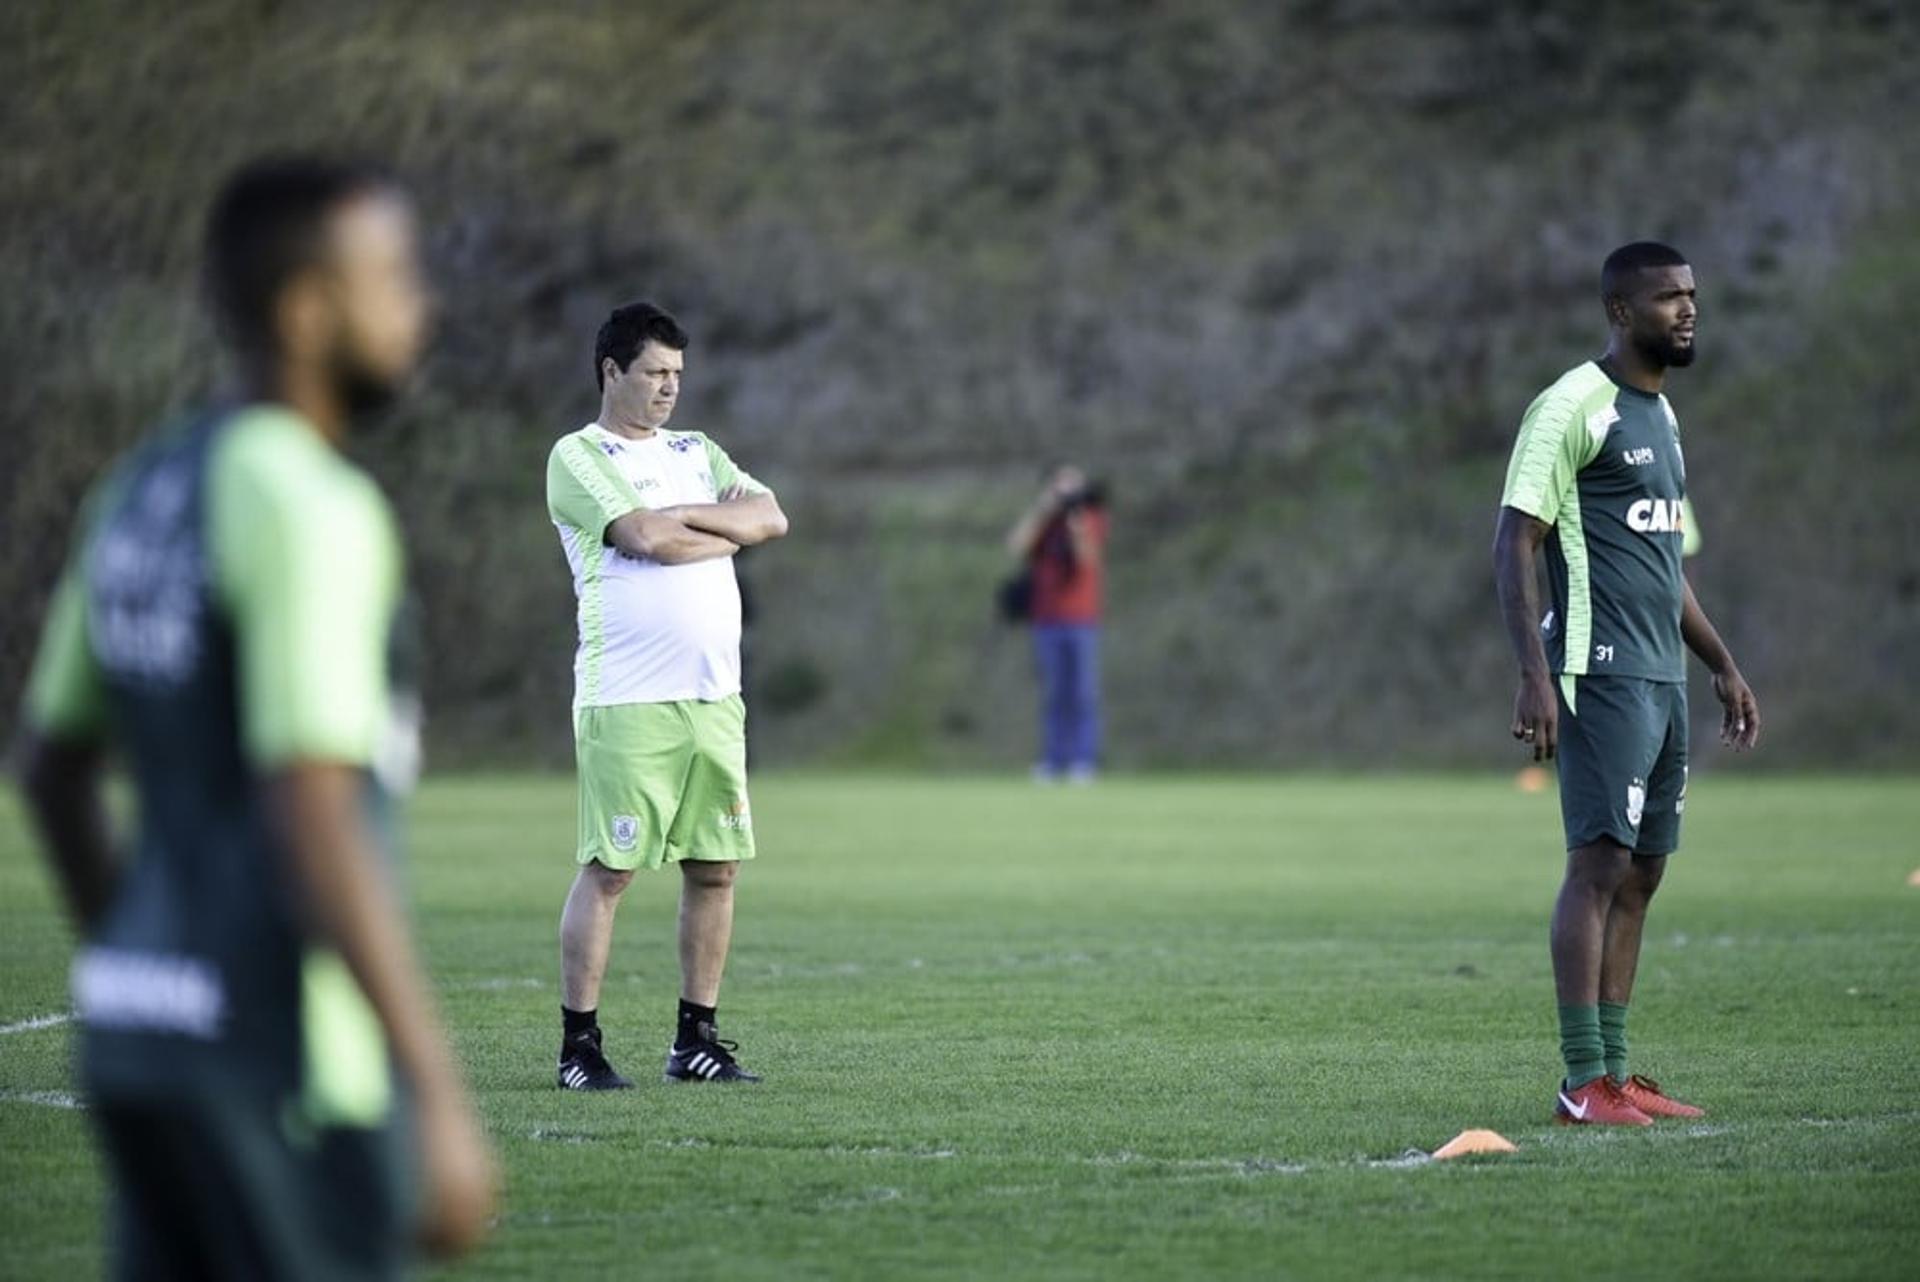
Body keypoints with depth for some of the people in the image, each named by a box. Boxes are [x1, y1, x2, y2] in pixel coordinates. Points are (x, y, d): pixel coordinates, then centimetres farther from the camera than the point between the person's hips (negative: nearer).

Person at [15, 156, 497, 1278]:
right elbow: (316, 825, -26)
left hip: (155, 1039, 9)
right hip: (281, 1063, -9)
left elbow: (52, 769, 21)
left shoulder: (145, 495, 12)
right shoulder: (309, 513, -18)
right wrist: (441, 1100, -24)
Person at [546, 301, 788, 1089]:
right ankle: (579, 1047, -2)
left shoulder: (698, 455, 20)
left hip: (714, 697, 7)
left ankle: (695, 1040, 13)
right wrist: (725, 530, 0)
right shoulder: (579, 457, -1)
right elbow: (645, 536, -16)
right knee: (608, 870, -6)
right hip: (627, 700, -7)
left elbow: (771, 518, 4)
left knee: (715, 867, 5)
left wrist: (680, 517, -7)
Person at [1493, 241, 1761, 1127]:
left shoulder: (1660, 413, 19)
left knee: (1641, 871, 8)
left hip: (1663, 678, 9)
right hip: (1602, 675, -9)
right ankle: (1583, 1082, -11)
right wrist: (1534, 677, -21)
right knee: (1600, 862, -11)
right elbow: (1513, 545, -14)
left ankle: (1615, 1072, 12)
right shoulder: (1573, 407, -9)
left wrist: (1722, 666, 26)